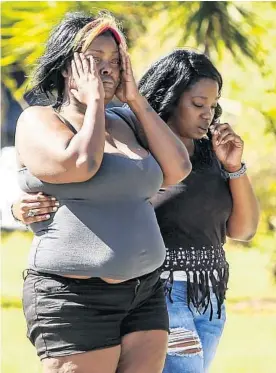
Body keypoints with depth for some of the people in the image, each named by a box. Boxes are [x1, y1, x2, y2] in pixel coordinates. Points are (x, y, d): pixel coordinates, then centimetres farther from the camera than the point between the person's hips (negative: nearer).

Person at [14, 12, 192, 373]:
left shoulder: (126, 122, 15)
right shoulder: (39, 121, -3)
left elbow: (177, 170, 3)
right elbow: (80, 164, -22)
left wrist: (135, 100, 3)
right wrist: (94, 101, -8)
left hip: (144, 295, 6)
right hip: (74, 299, -6)